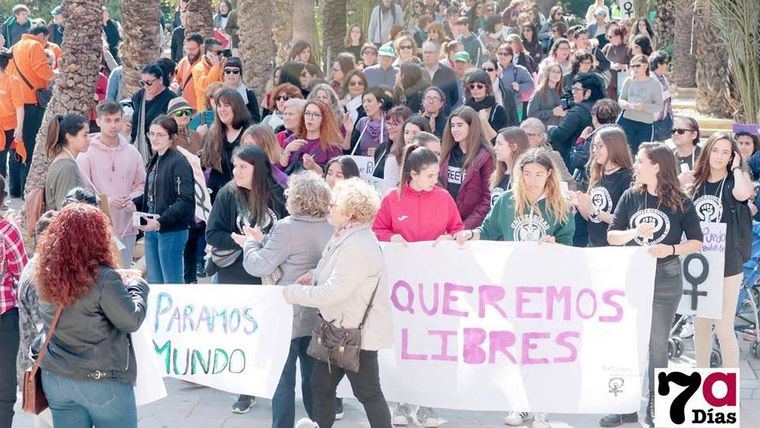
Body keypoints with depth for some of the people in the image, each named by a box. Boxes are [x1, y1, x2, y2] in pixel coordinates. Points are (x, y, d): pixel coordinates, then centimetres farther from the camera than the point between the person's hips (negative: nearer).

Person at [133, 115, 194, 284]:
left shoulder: (179, 162, -14)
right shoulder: (155, 161, 13)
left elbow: (185, 200, -21)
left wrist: (161, 222, -27)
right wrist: (134, 203, 4)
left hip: (171, 231, -9)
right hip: (151, 230, 9)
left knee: (172, 283, -2)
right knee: (154, 282, 15)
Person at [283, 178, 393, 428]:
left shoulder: (357, 247, -26)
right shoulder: (345, 237, 7)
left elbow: (333, 293, -28)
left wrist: (292, 293, -17)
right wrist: (315, 276, 4)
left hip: (358, 332, -11)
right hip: (339, 327, 11)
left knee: (368, 393, 1)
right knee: (320, 383, 16)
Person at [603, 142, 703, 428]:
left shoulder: (680, 202, -5)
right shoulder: (631, 196, 0)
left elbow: (696, 243, -1)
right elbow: (612, 236, 1)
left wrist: (671, 249, -18)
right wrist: (635, 232, -19)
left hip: (666, 280, -2)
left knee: (657, 344, 5)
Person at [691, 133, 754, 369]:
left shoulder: (732, 181, -3)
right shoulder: (697, 183, 7)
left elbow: (743, 194, -29)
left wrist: (737, 168, -15)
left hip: (727, 263, -4)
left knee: (724, 328, -5)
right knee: (700, 324, 14)